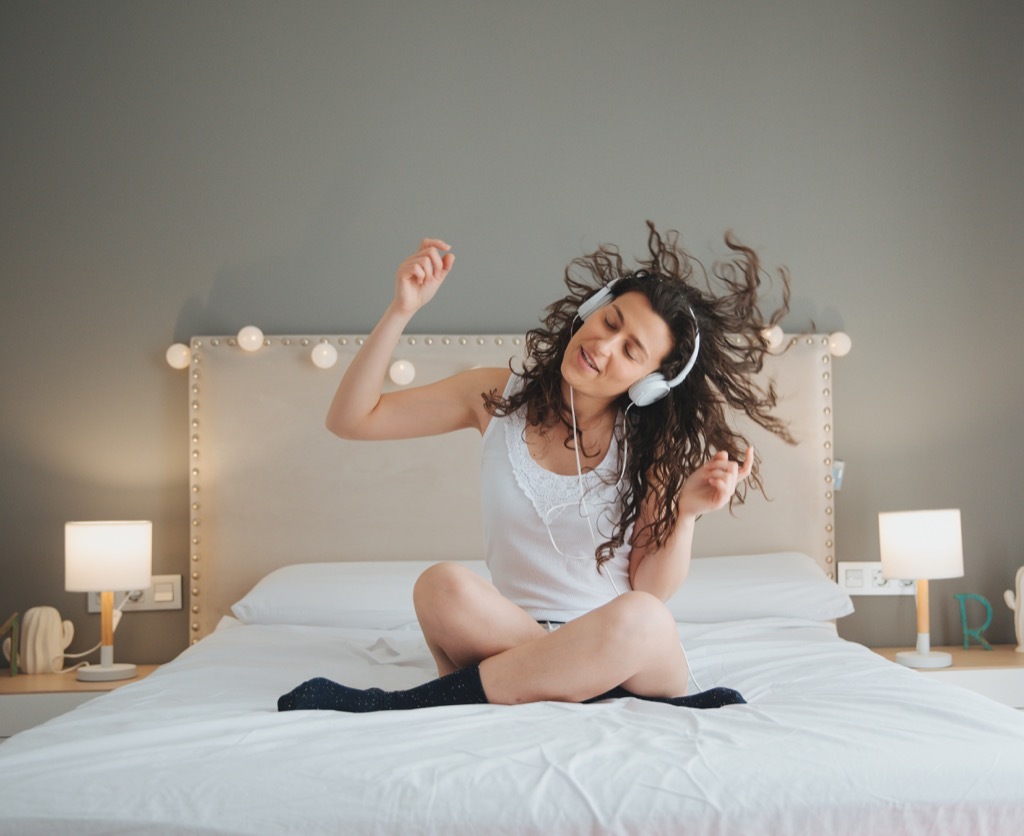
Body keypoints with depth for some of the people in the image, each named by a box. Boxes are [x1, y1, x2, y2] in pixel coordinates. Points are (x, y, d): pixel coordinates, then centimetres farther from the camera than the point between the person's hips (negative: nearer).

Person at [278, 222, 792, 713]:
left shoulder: (649, 445, -2)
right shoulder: (500, 396, 2)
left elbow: (650, 590, -3)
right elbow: (351, 420, 1)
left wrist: (687, 513, -21)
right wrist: (402, 311, -10)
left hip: (627, 654, 0)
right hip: (512, 636, 0)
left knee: (639, 619, -37)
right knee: (443, 586, -32)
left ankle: (398, 706, -23)